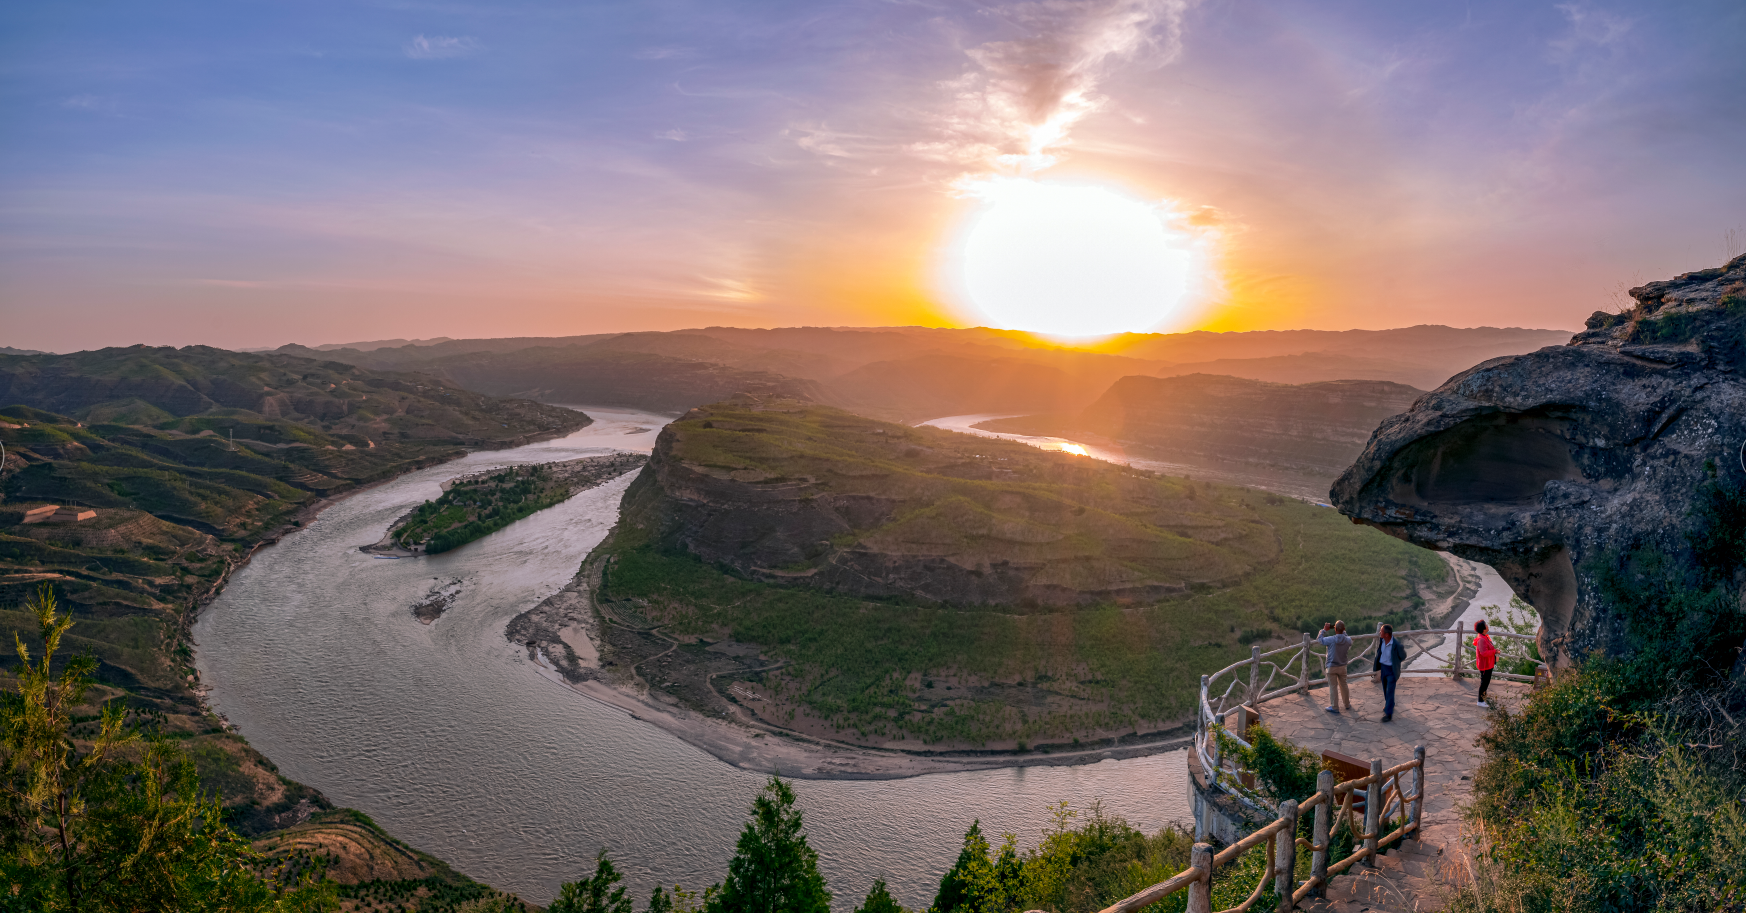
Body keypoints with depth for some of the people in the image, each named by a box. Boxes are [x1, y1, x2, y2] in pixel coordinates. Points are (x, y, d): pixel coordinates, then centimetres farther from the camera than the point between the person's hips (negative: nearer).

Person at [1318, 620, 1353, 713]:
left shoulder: (1331, 639, -23)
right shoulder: (1348, 640, -11)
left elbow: (1320, 640, -7)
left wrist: (1324, 630, 2)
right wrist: (1343, 631, 21)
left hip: (1331, 667, -4)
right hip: (1342, 666, 4)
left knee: (1333, 687, 6)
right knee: (1343, 685, 20)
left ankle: (1335, 707, 13)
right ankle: (1347, 704, 36)